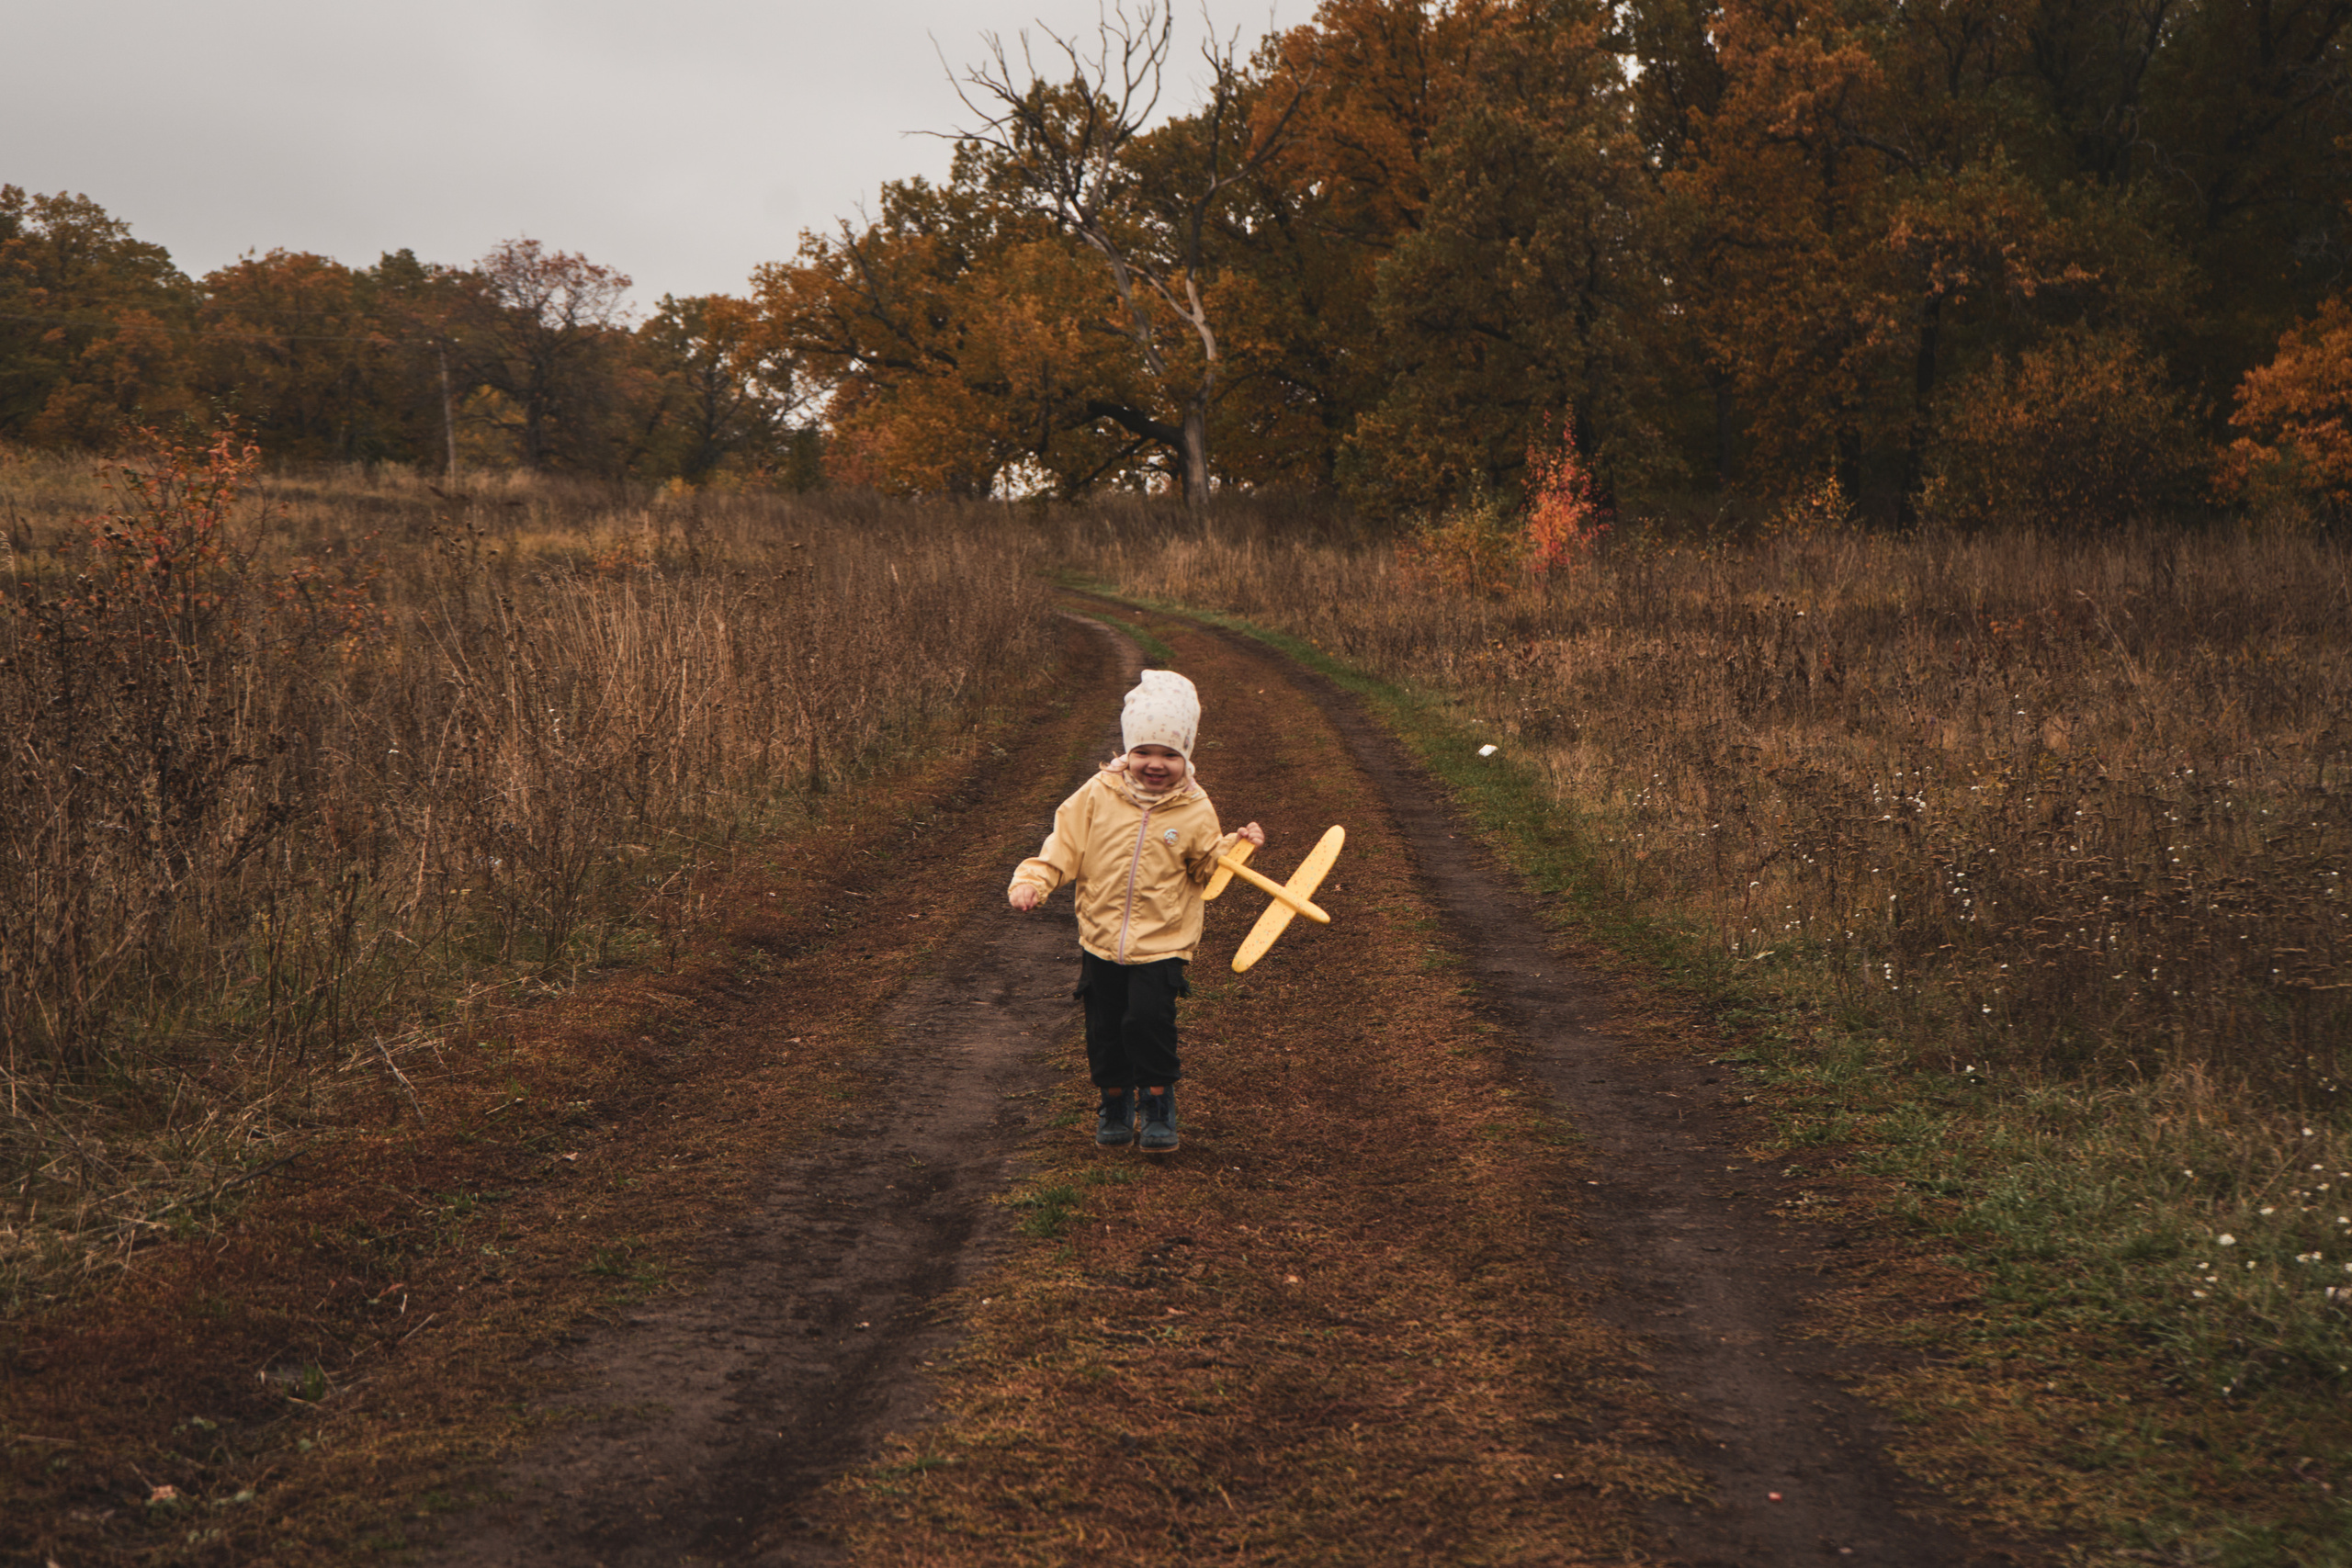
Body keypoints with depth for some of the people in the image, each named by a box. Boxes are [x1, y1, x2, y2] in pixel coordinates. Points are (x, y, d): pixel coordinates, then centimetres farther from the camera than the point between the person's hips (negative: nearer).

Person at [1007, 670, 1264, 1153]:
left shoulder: (1194, 809, -4)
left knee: (1148, 1019, -14)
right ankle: (1115, 1103, 31)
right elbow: (1064, 845, 0)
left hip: (1162, 944, -2)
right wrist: (1031, 881, -12)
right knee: (1105, 1027, 8)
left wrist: (1237, 847, -12)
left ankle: (1158, 1106, 8)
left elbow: (1207, 867, 5)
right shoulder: (1098, 795, -4)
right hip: (1101, 938, 2)